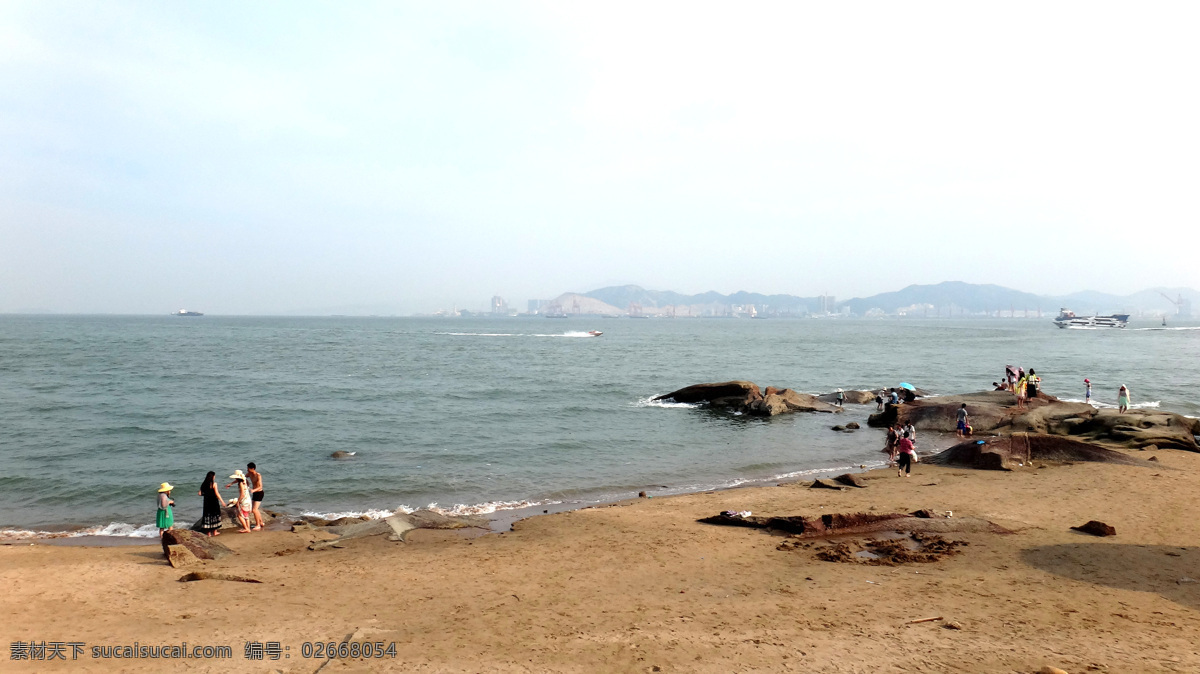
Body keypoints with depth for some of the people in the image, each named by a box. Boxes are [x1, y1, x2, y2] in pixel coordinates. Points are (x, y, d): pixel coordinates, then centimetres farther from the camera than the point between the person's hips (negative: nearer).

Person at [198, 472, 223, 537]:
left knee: (207, 515, 10)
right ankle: (215, 531, 16)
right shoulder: (214, 484, -12)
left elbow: (200, 493, 2)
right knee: (215, 515, 10)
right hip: (214, 502, -4)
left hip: (207, 502, 4)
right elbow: (217, 494, -16)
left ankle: (208, 533, 12)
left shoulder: (204, 484, 2)